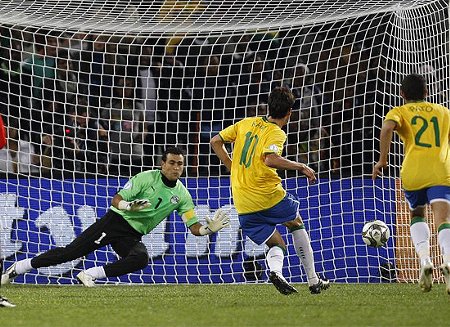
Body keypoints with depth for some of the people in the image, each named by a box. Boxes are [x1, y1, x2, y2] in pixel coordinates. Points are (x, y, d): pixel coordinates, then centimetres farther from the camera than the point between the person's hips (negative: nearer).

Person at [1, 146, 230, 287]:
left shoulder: (182, 195, 3)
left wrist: (211, 228, -18)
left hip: (133, 235, 3)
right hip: (115, 221, -3)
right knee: (70, 252, -12)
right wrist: (130, 205, -30)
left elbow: (194, 228, 2)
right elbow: (116, 200, -9)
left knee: (141, 259, -31)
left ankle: (89, 275, -21)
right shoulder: (146, 178, -9)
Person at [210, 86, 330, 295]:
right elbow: (270, 159, -29)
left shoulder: (247, 123, 10)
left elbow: (215, 142, 14)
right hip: (268, 195, -5)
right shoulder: (276, 133, -10)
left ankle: (275, 270, -19)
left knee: (277, 245, 16)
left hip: (242, 205, 5)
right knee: (296, 223, 24)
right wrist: (301, 167, -18)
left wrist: (234, 169, 18)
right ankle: (313, 281, 22)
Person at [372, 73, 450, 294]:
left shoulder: (399, 112, 14)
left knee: (417, 216, 23)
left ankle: (424, 259, -1)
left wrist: (382, 160, -2)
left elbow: (387, 128, -8)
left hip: (412, 173, 0)